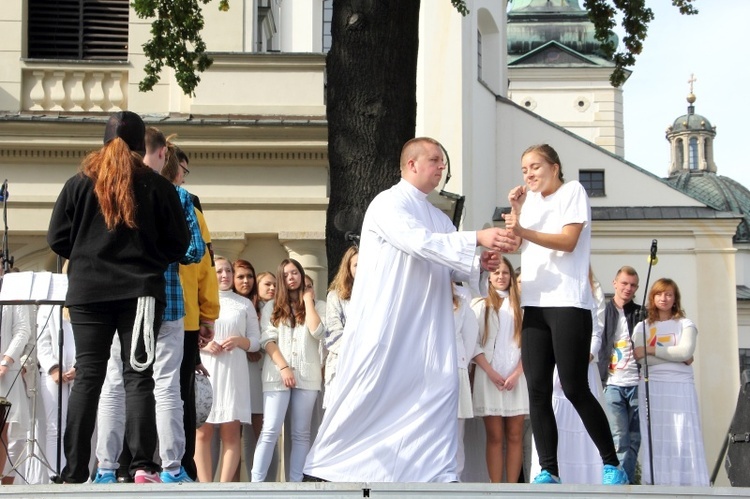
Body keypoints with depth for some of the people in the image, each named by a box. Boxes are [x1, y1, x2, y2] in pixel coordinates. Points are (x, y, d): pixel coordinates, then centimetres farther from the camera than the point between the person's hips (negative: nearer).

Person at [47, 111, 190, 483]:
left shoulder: (79, 183, 5)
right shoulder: (158, 186, 1)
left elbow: (57, 240, 4)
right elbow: (179, 244, 3)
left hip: (88, 293, 1)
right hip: (139, 293, -1)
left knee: (87, 378, 1)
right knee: (138, 378, 0)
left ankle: (75, 473, -2)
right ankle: (142, 465, -8)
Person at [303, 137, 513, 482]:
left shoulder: (438, 217, 17)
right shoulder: (388, 204, -7)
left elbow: (452, 268, 16)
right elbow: (419, 242, -22)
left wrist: (479, 265, -6)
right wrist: (477, 238, -26)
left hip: (426, 330, 7)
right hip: (384, 323, -7)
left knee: (441, 389, -4)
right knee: (366, 395, -4)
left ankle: (437, 472, -1)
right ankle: (324, 467, 8)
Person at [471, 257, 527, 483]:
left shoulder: (520, 305, 13)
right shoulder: (480, 305, 9)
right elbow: (474, 343, 1)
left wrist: (516, 373, -7)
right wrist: (491, 372, -10)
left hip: (517, 377, 1)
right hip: (489, 377, -1)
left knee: (515, 436, -2)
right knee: (495, 437, -4)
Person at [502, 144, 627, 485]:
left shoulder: (572, 191, 1)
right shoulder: (530, 200, 18)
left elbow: (568, 240, -13)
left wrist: (524, 231, -24)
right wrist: (515, 211, 2)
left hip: (568, 303, -6)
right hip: (534, 303, 6)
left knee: (575, 389, -10)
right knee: (537, 390, -2)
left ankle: (612, 465, 1)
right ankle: (548, 472, -1)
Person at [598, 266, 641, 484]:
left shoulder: (641, 314, 11)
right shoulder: (603, 312, 6)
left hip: (637, 383, 2)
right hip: (613, 384, -2)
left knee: (634, 439, 3)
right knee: (620, 439, -8)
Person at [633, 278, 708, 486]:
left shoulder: (685, 325, 13)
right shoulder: (642, 327, 14)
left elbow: (686, 351, -6)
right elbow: (641, 357, -3)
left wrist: (652, 350, -8)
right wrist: (676, 357, -8)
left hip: (681, 386, 0)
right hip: (652, 387, 0)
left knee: (683, 435, -8)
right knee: (654, 436, -8)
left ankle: (689, 483, -13)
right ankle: (655, 482, -12)